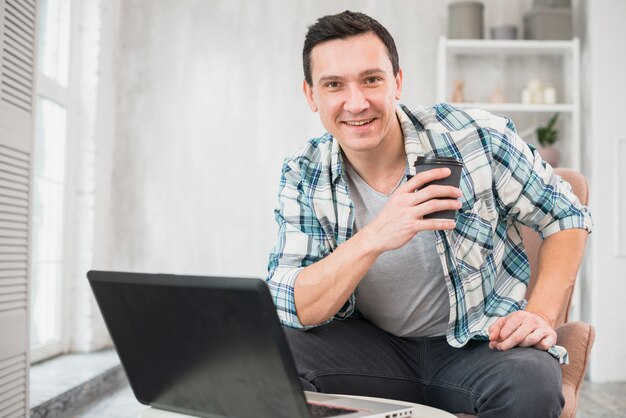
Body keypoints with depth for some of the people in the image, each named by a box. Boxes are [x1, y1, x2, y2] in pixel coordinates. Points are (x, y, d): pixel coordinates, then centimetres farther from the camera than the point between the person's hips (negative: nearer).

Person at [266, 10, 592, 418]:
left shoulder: (478, 137, -14)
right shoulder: (303, 177, -8)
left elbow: (567, 216, 0)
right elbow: (293, 310, -17)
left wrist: (541, 316, -14)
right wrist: (374, 238, -32)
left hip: (482, 342, -1)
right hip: (374, 345, 2)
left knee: (530, 383, -34)